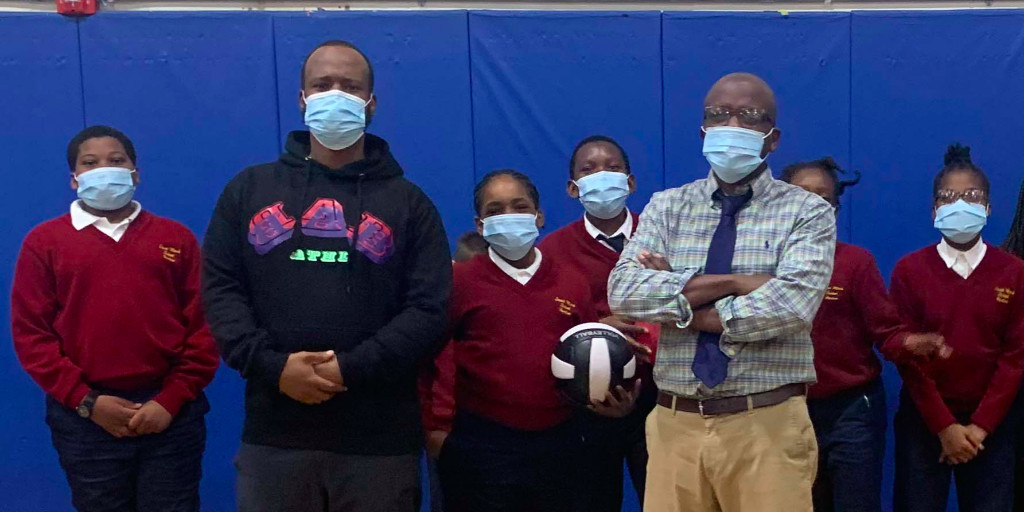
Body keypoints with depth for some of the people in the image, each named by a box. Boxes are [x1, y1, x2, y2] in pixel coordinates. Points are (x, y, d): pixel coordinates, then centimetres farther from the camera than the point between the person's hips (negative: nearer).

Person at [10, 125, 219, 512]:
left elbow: (204, 325, 3)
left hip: (171, 415, 0)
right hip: (85, 420, 0)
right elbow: (30, 333, 1)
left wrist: (172, 399, -7)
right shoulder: (44, 241, 7)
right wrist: (86, 401, -7)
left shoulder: (176, 238, 8)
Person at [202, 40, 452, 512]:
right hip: (274, 434, 1)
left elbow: (428, 308, -2)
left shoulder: (409, 202, 7)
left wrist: (351, 369, -15)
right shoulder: (248, 189, 11)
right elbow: (220, 289, 4)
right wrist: (271, 365, -12)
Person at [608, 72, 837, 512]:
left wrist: (676, 300, -10)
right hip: (676, 424, 2)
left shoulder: (808, 212, 0)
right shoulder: (666, 207, 7)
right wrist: (737, 282, -15)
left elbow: (792, 305, -17)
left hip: (768, 425, -2)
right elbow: (623, 292, -9)